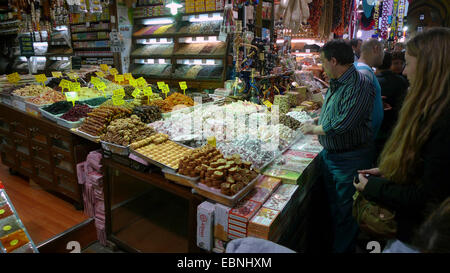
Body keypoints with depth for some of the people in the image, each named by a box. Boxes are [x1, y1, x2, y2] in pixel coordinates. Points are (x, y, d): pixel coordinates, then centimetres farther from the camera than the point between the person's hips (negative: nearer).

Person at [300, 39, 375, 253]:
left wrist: (314, 129, -15)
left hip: (350, 159, -9)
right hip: (330, 153, 9)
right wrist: (315, 121, 9)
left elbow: (341, 125, -29)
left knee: (345, 211, 7)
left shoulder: (359, 86, -23)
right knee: (333, 205, 24)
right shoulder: (335, 83, 6)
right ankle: (331, 242, 43)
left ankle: (342, 248, 26)